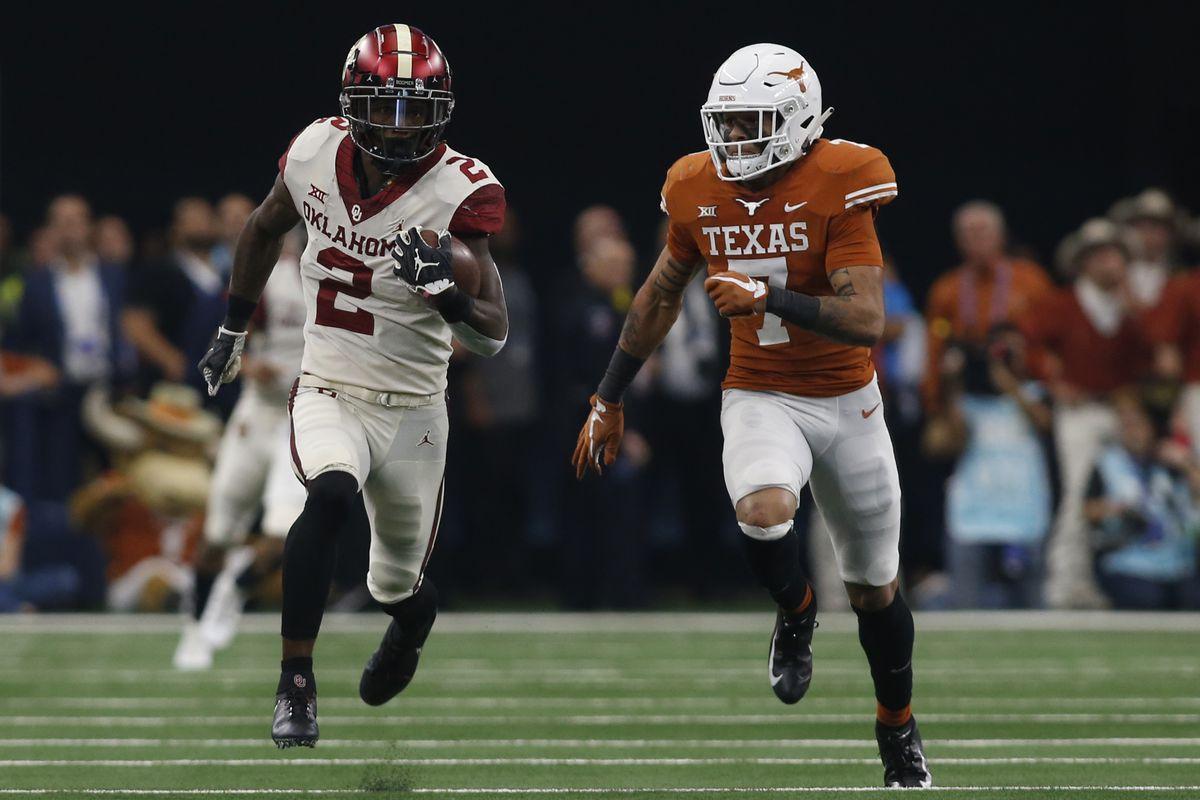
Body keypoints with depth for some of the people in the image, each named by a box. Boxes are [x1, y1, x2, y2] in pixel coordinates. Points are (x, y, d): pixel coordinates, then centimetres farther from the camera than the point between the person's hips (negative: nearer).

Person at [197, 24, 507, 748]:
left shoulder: (460, 193, -17)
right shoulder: (316, 154, -8)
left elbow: (495, 334, -20)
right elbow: (266, 229, 16)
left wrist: (444, 290, -40)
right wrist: (235, 326, 24)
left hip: (412, 409, 0)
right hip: (328, 394, 0)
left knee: (399, 587, 13)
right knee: (331, 497, -32)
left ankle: (410, 622, 53)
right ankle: (296, 686, -26)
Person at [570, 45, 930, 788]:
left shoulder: (836, 187, -19)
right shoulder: (699, 192, -6)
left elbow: (868, 321, -26)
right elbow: (662, 294, 12)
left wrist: (766, 296, -37)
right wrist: (609, 399, 16)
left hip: (846, 403, -1)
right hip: (759, 396, 2)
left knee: (875, 586, 11)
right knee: (763, 511, -31)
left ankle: (899, 727, 35)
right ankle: (796, 614, 2)